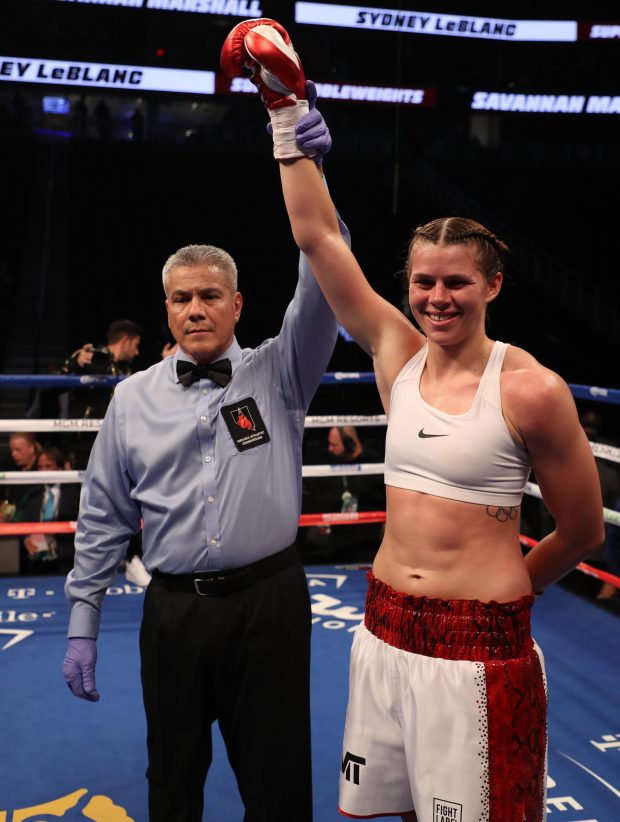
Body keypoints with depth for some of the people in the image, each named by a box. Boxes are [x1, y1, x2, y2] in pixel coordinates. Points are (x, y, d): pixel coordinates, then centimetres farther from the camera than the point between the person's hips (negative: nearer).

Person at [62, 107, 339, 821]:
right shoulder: (134, 398, 4)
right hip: (173, 608, 2)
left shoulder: (277, 374, 1)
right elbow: (102, 518, 6)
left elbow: (322, 291, -14)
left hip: (270, 603, -1)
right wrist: (82, 624, 5)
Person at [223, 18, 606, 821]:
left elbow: (583, 530, -2)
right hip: (384, 632, 5)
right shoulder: (398, 355, 1)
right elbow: (318, 236, 0)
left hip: (479, 650, -5)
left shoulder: (532, 390, -12)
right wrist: (286, 108, 0)